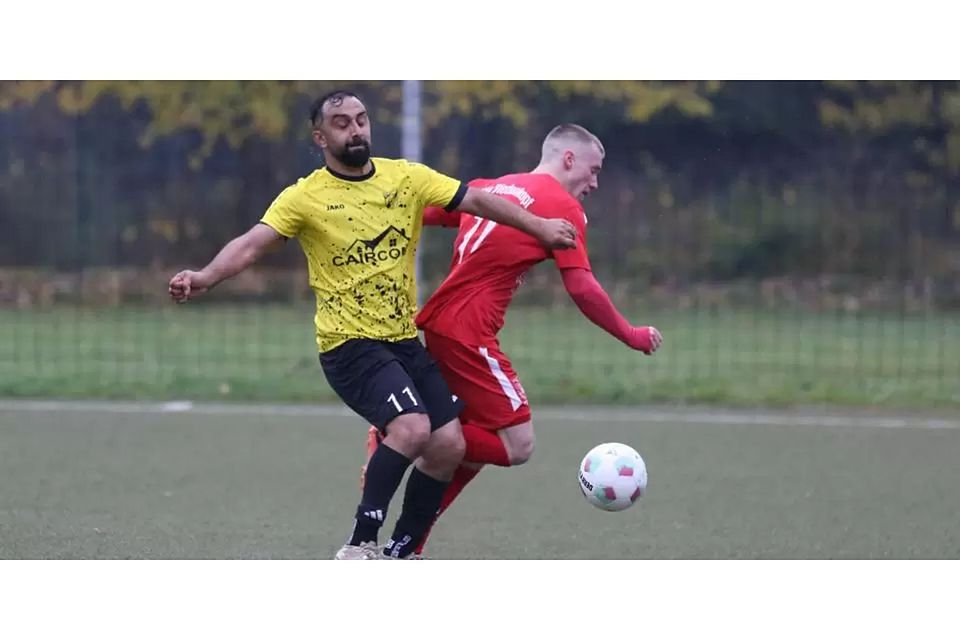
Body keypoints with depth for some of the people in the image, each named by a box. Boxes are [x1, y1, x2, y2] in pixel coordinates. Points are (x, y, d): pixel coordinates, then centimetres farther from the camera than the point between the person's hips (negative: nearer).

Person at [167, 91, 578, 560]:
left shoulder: (406, 178, 4)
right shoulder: (305, 197, -8)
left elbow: (476, 200, 4)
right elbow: (252, 244, -18)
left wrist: (540, 228, -3)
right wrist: (205, 278, -35)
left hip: (405, 340, 6)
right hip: (349, 343, -6)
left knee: (448, 445, -2)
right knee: (412, 427, -26)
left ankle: (400, 553, 15)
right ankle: (360, 547, -16)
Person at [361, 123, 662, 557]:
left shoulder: (490, 188, 19)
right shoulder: (563, 207, -4)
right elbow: (581, 288, -10)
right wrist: (630, 335, 0)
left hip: (438, 324, 9)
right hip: (468, 333, -9)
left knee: (479, 445, 16)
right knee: (517, 446, -6)